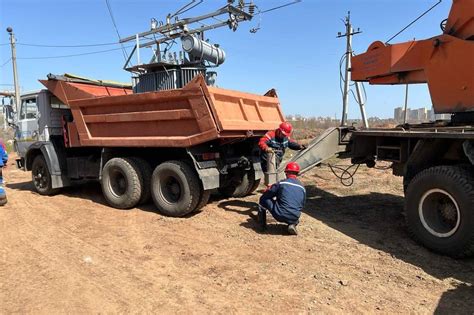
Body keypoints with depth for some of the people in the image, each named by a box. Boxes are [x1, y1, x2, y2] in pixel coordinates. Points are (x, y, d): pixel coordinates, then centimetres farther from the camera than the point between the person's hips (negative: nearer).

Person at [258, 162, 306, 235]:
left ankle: (262, 225, 24)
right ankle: (292, 225, 9)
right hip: (294, 218, 5)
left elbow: (265, 195, 5)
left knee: (263, 200, 15)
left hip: (279, 215, -4)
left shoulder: (281, 183, -1)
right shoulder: (302, 187, 13)